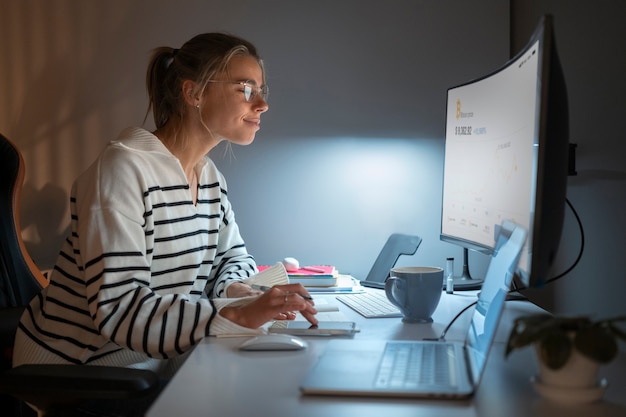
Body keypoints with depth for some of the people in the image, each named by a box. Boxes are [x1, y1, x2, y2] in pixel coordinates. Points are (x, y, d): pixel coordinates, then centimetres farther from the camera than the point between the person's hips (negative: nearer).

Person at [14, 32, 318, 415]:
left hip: (153, 365, 8)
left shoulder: (210, 175, 7)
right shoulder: (123, 169, -21)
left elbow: (234, 257, 13)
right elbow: (117, 309, -29)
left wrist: (235, 289, -11)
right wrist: (236, 314, -37)